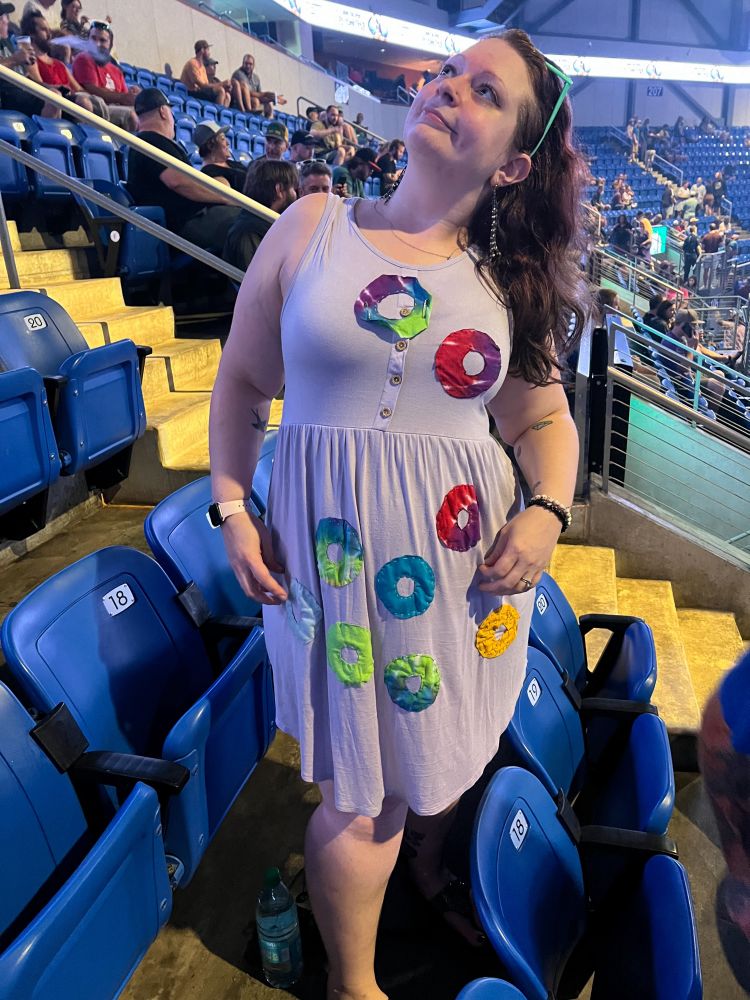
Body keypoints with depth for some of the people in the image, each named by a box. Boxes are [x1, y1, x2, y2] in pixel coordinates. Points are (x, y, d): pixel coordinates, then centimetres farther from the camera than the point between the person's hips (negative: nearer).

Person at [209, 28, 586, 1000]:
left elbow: (545, 421, 11)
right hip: (332, 545, -2)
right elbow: (242, 381, 6)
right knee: (361, 790, 8)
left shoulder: (511, 282, 5)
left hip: (466, 551, 3)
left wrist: (548, 511, -8)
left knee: (443, 745, 22)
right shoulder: (312, 227, 1)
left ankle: (431, 868, 58)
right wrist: (231, 507, -3)